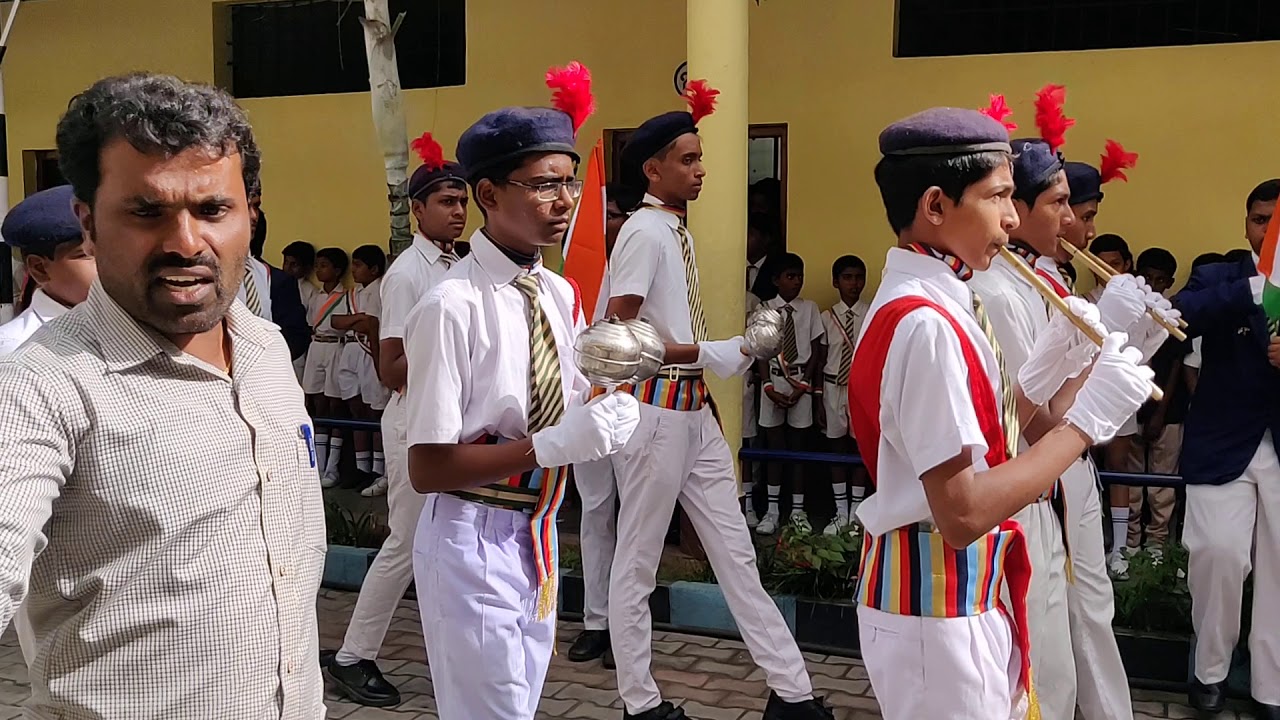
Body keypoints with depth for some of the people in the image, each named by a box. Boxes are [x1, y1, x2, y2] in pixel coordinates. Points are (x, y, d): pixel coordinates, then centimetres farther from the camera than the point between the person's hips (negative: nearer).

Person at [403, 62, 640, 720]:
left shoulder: (562, 296, 3)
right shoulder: (452, 308, -20)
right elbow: (427, 468, -20)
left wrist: (608, 416, -8)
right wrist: (550, 446, -27)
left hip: (540, 536, 7)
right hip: (472, 544, -7)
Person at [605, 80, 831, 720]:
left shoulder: (676, 232, 14)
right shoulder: (644, 233, -13)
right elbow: (620, 335, -20)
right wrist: (708, 353, -21)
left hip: (695, 409, 9)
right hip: (655, 410, -9)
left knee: (736, 552, 10)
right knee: (638, 559, 5)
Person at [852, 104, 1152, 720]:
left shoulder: (937, 302, 8)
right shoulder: (924, 323, -23)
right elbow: (962, 512, -27)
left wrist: (1051, 363, 0)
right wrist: (1087, 418, -21)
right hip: (937, 607, -10)